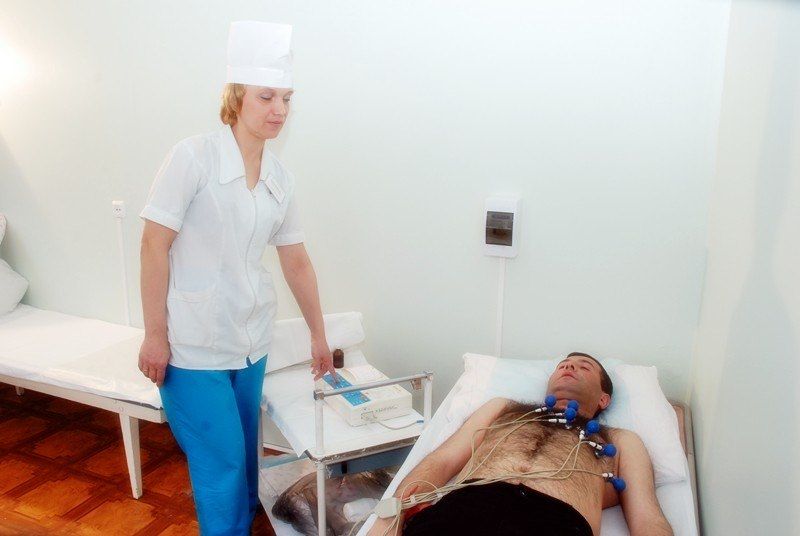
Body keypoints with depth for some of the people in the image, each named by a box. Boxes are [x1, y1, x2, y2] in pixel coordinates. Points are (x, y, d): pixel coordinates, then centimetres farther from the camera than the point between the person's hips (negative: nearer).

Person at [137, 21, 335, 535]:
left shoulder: (280, 178, 3)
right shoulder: (194, 156, -13)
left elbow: (297, 262, 9)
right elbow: (154, 245, -11)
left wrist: (319, 336, 14)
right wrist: (155, 335, -10)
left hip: (251, 342, 5)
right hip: (194, 344, -5)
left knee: (246, 455, 18)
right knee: (222, 462, 2)